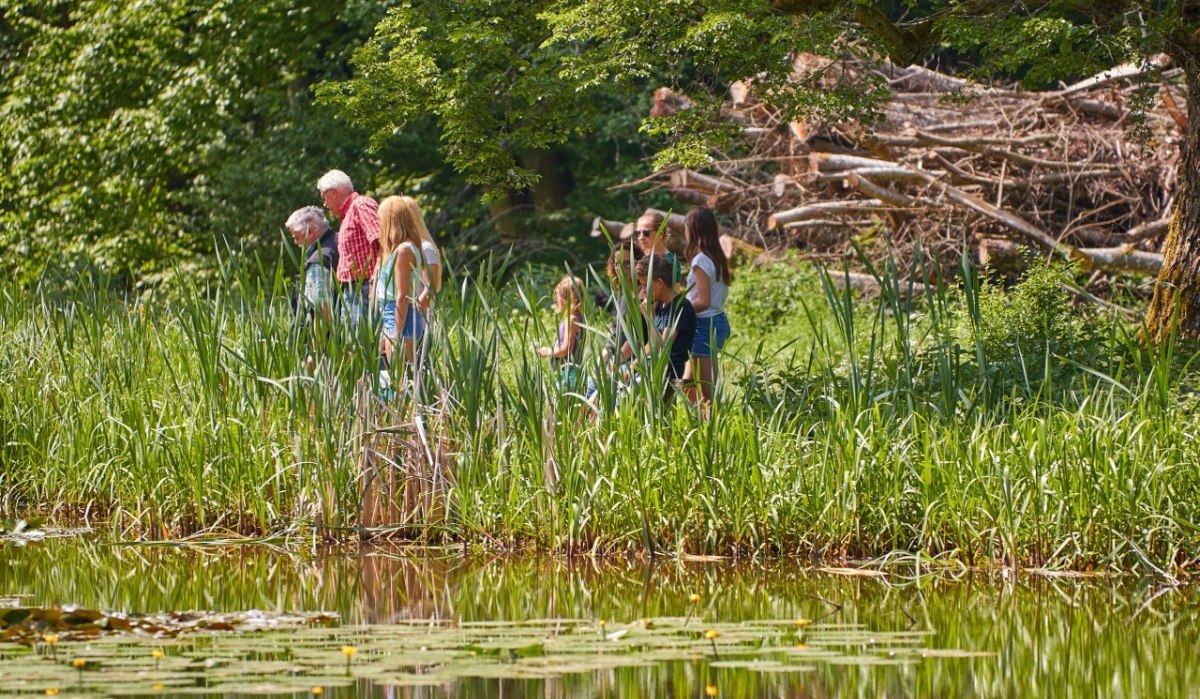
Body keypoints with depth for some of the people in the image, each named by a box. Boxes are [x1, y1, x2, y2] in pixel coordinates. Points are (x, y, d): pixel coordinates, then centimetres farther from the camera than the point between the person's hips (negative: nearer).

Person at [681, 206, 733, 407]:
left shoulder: (701, 261, -16)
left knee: (708, 391, -7)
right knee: (688, 383, 18)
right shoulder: (718, 258, 11)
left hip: (706, 325, -10)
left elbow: (703, 301, -22)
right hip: (719, 321, 10)